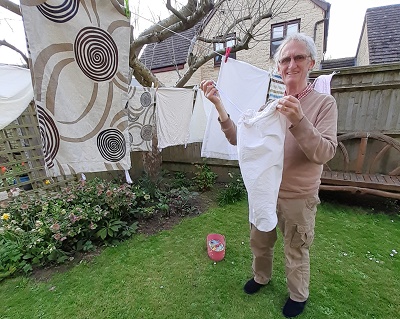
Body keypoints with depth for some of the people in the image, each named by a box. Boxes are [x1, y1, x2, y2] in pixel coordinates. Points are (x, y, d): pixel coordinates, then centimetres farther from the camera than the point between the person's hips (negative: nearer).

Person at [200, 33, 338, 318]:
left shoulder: (324, 103, -8)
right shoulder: (269, 104, 1)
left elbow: (324, 153, -20)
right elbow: (238, 138, -7)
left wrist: (298, 120, -35)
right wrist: (219, 105, -17)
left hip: (298, 197, -3)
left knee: (296, 251, 18)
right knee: (259, 242, 22)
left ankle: (299, 295, 48)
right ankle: (261, 277, 53)